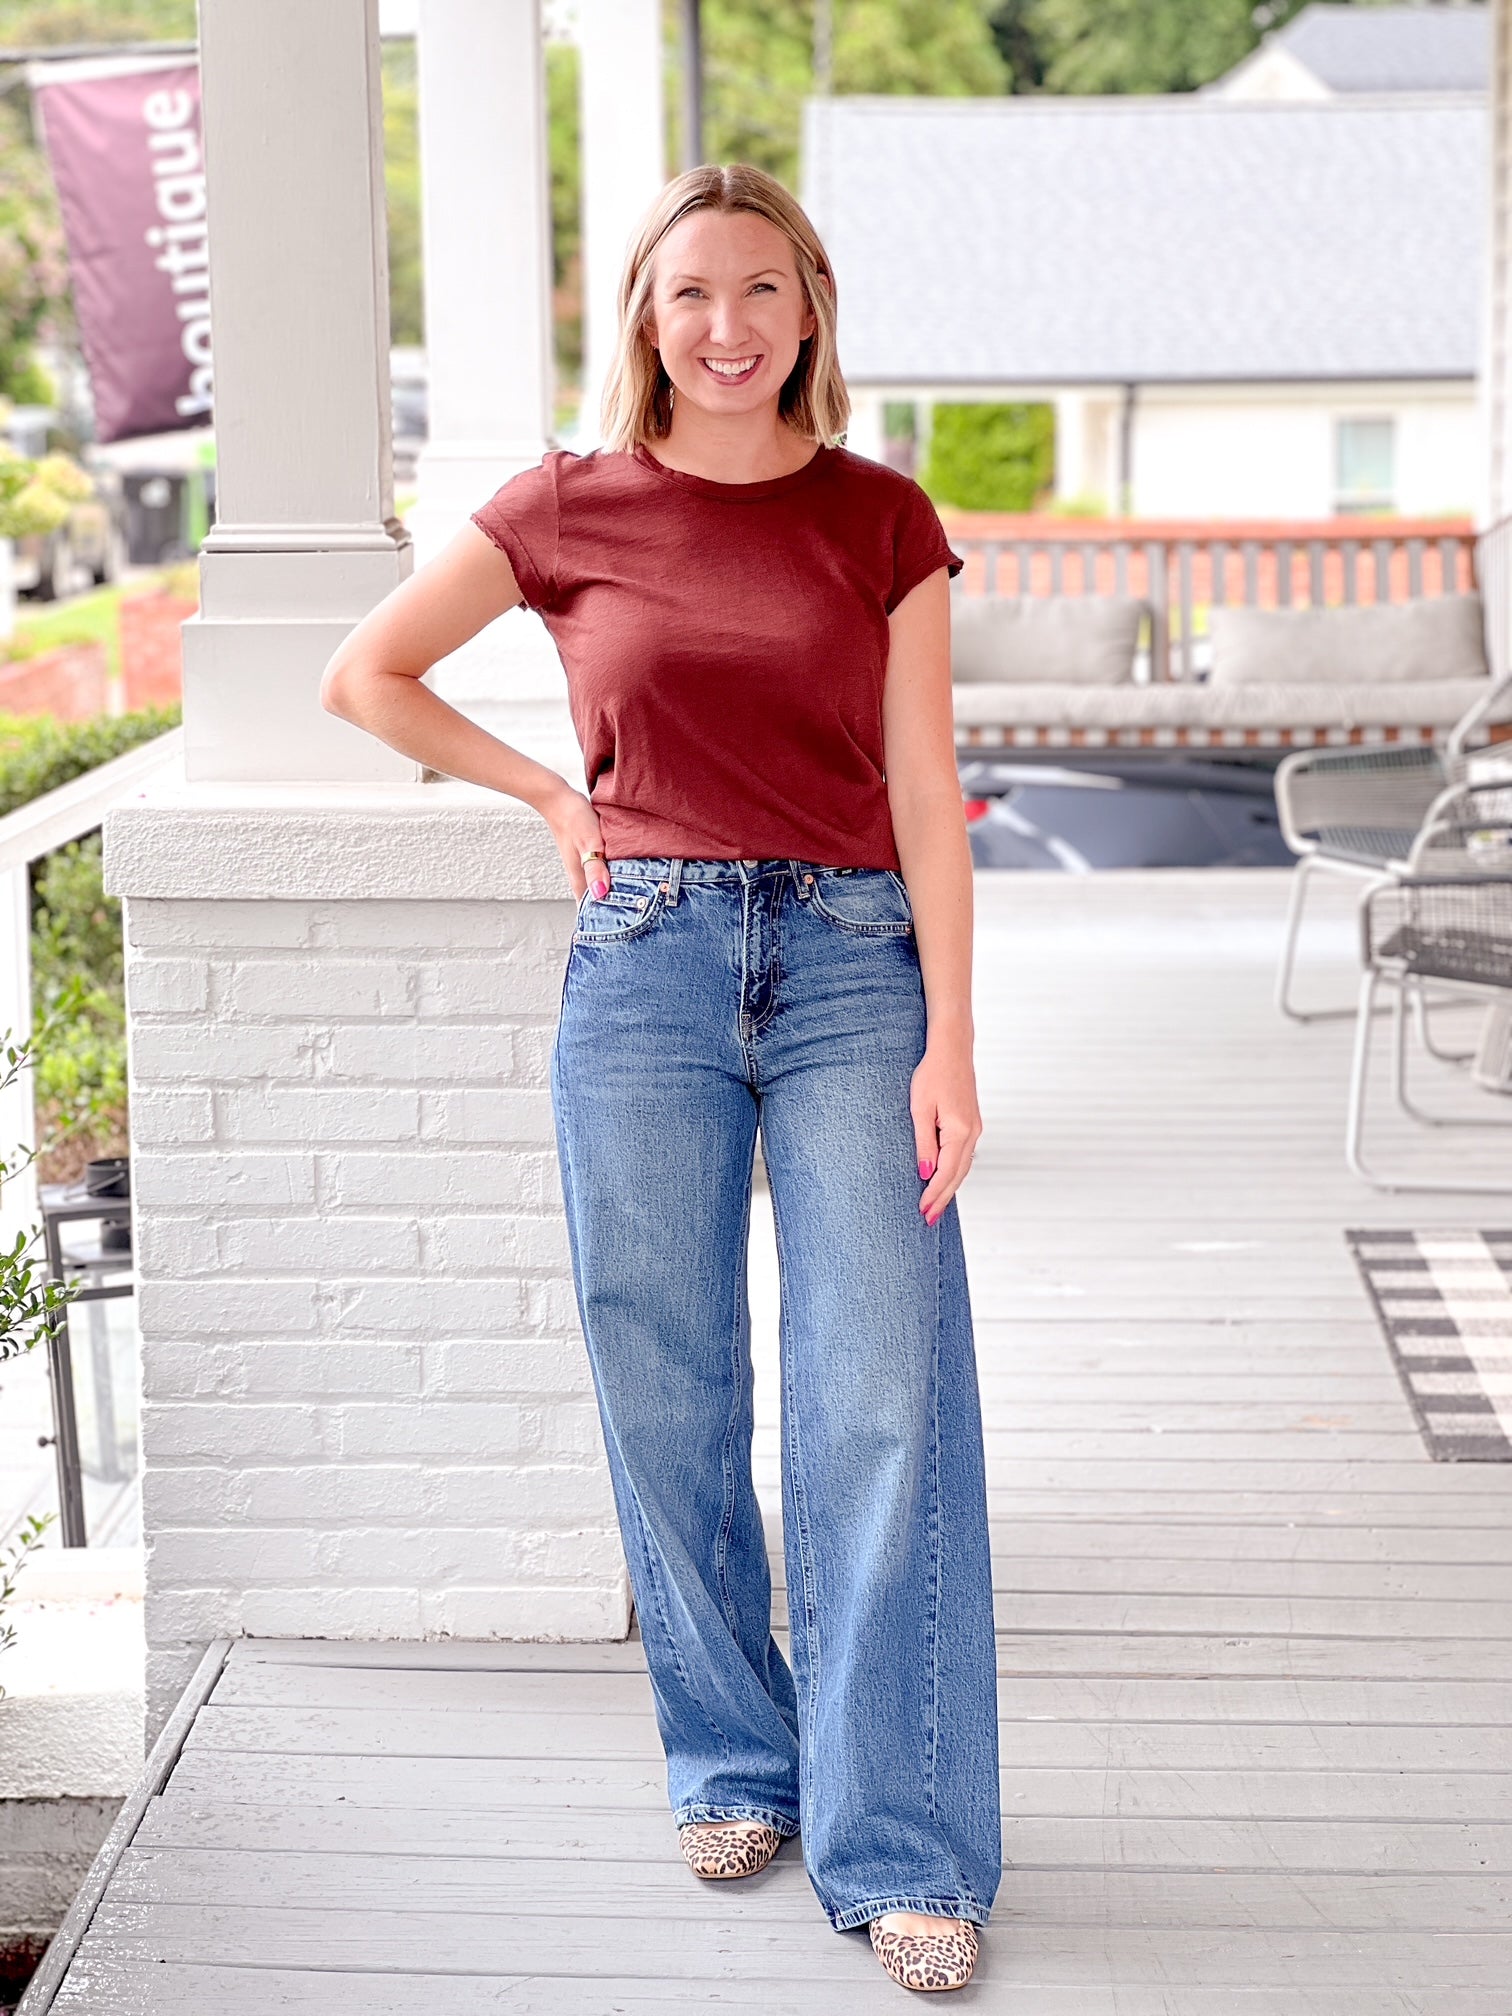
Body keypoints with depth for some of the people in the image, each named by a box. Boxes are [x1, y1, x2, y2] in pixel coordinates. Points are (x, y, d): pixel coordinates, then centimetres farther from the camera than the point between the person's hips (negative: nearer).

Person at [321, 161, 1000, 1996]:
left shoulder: (881, 519, 6)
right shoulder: (570, 511, 6)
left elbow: (926, 794, 3)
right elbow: (363, 674, 15)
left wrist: (950, 1041, -4)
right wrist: (549, 795, 7)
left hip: (853, 966, 0)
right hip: (646, 965, 1)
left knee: (882, 1410, -6)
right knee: (670, 1401, 7)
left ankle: (906, 1851, 3)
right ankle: (734, 1763, 27)